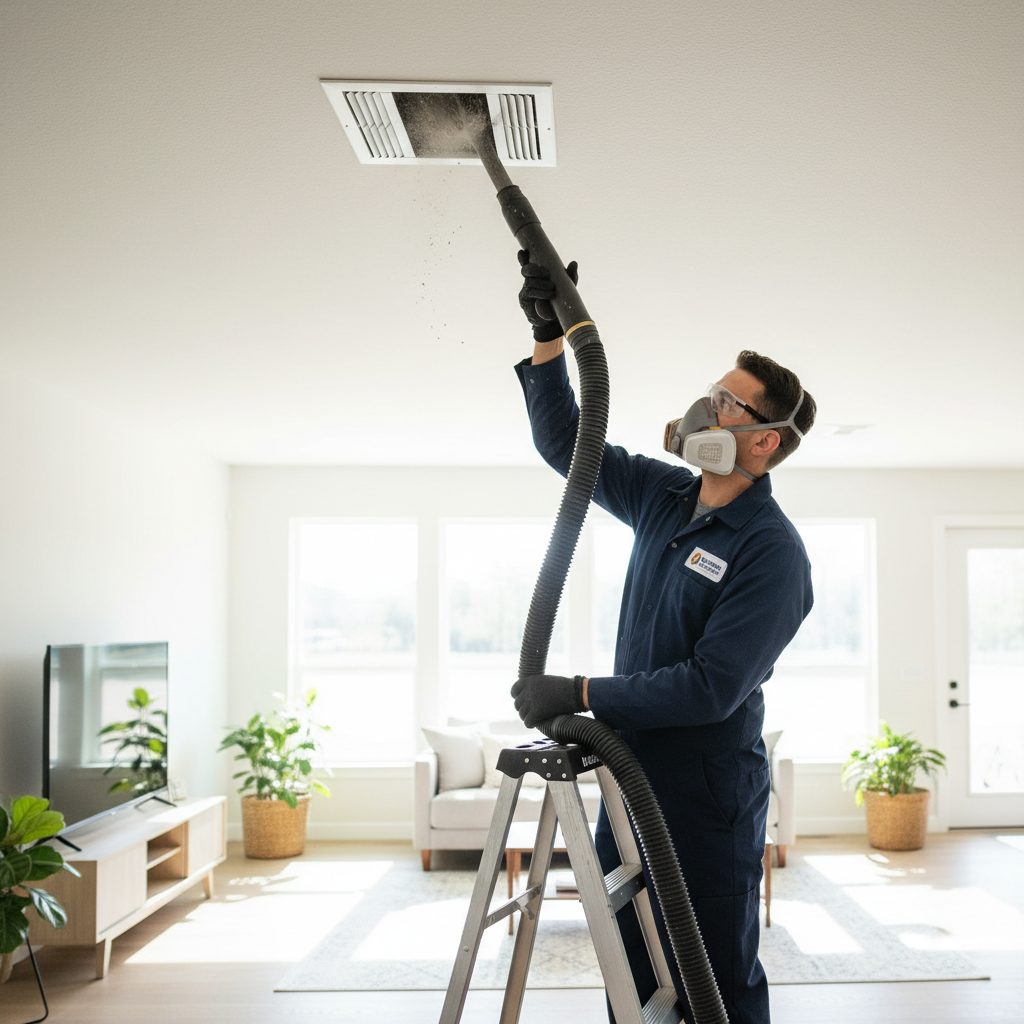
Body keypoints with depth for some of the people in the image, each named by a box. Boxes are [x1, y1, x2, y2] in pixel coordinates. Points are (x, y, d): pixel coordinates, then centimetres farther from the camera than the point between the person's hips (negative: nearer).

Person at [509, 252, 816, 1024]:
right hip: (631, 776, 7)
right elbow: (565, 442, 11)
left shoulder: (772, 553, -18)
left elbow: (711, 688, -24)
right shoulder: (663, 496, 4)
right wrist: (549, 334, -1)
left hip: (709, 798, -7)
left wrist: (582, 694, -21)